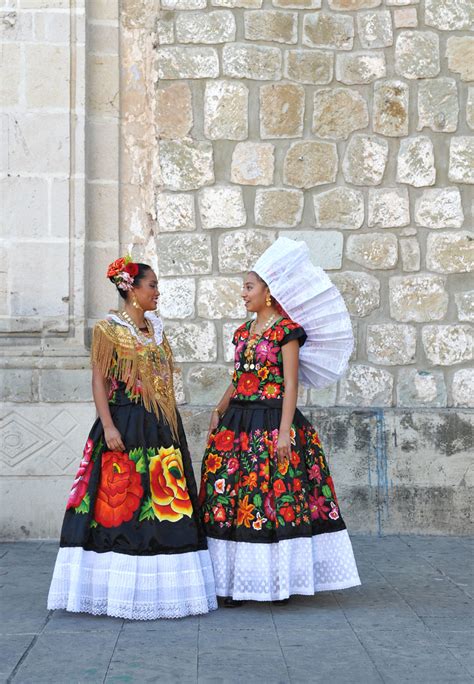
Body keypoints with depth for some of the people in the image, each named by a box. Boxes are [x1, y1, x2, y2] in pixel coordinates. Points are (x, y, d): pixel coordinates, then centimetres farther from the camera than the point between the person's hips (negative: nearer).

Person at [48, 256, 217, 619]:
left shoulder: (155, 327, 15)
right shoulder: (109, 328, -5)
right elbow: (98, 379, -10)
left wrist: (173, 425, 18)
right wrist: (108, 426, -19)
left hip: (163, 428, 8)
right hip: (126, 428, -7)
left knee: (166, 502, 7)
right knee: (122, 503, -7)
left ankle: (161, 587, 14)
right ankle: (122, 587, -1)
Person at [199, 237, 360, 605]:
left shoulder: (286, 330, -5)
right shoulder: (244, 332, 15)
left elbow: (290, 383, -10)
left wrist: (284, 431, -16)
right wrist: (219, 411, 8)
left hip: (272, 420, -7)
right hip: (238, 422, 7)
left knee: (276, 495, -5)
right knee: (230, 495, 3)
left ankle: (278, 579, 3)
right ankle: (235, 581, 8)